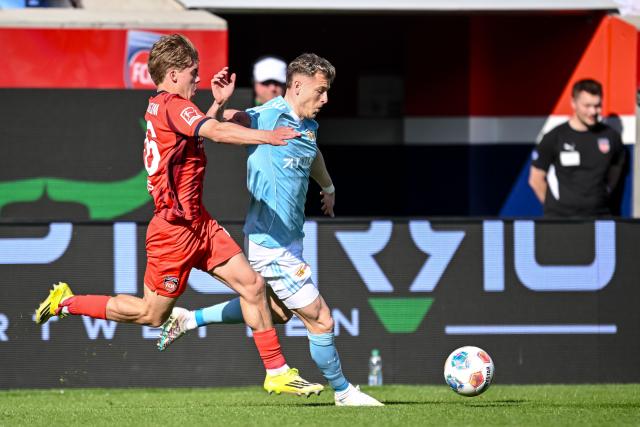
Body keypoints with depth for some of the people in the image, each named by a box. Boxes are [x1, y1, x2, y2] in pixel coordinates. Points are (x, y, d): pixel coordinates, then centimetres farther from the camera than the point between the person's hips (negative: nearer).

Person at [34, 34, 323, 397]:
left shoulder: (160, 107, 12)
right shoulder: (173, 105, -16)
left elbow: (200, 133, 31)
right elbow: (216, 132, -32)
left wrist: (218, 103, 19)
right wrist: (266, 136, -39)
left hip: (198, 223, 10)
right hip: (176, 229, -10)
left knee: (252, 284, 2)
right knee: (152, 315, 3)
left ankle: (277, 372, 6)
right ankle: (67, 303, 18)